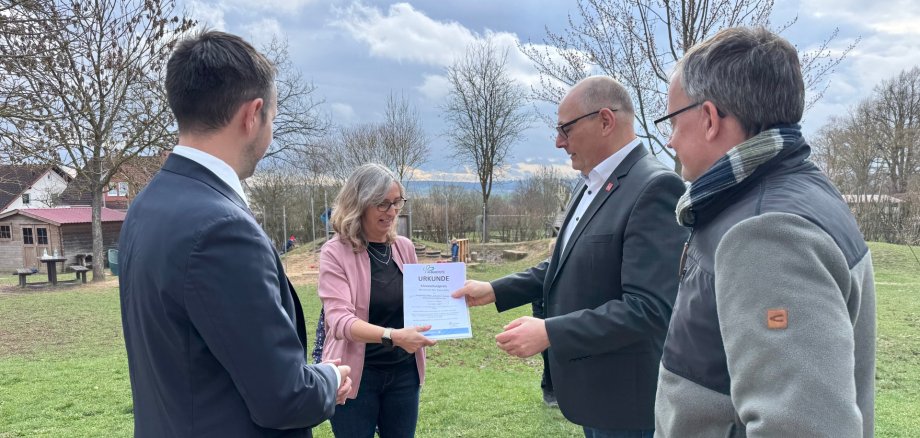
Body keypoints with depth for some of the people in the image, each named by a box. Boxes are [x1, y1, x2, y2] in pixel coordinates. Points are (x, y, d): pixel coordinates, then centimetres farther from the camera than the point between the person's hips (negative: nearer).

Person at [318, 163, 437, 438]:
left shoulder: (404, 247, 3)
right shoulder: (335, 252, -13)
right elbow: (339, 319, -22)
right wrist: (393, 336, -36)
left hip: (403, 372, 5)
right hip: (356, 374, -4)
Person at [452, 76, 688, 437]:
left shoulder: (654, 187, -22)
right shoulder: (593, 186, 8)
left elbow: (650, 308, -27)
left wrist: (549, 333, -26)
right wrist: (495, 291, 8)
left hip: (626, 398, -8)